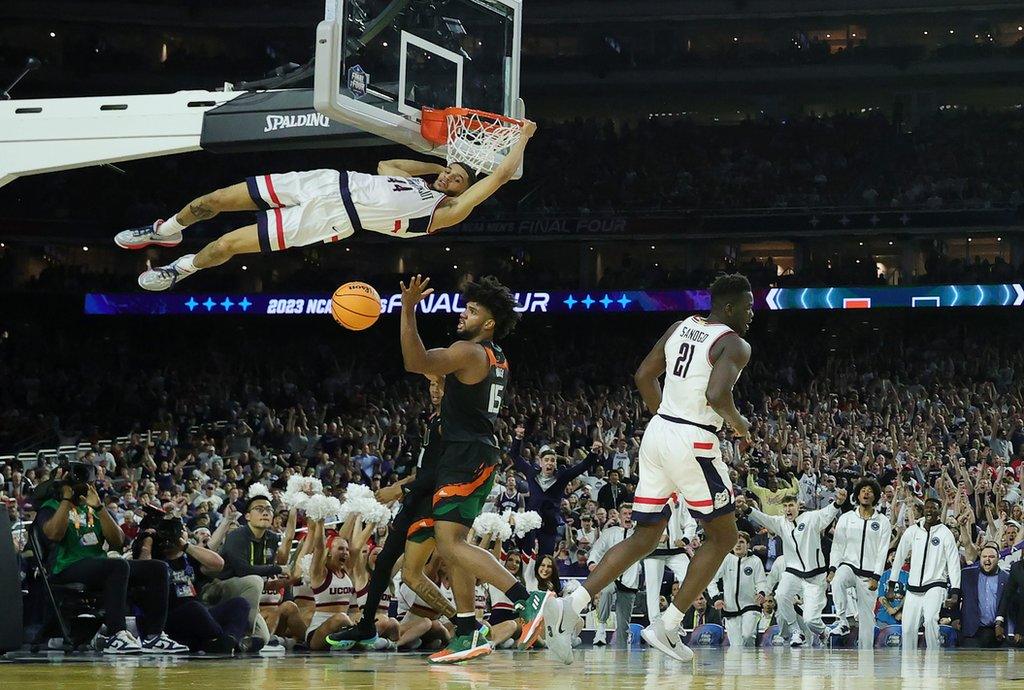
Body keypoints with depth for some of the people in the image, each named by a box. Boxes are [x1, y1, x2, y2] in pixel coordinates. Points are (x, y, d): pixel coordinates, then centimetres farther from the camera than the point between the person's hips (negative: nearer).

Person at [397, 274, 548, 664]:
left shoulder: (468, 352, -13)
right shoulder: (497, 358, 17)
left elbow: (415, 362, -26)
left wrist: (408, 309, -30)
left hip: (466, 456, -10)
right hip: (480, 454, 10)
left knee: (450, 544, -18)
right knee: (453, 544, 13)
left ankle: (527, 600, -28)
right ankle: (468, 636, 13)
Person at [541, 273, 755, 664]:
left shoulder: (681, 328, 15)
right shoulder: (734, 345, -9)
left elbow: (644, 376, 17)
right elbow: (717, 395, -25)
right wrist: (739, 424, -5)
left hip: (657, 432, 8)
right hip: (693, 442, -8)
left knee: (646, 536, 12)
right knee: (723, 536, 9)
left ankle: (572, 606, -6)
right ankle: (667, 626, 3)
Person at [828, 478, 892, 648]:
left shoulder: (883, 522, 4)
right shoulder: (846, 518, 8)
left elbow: (882, 551, 0)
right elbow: (837, 545, 7)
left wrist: (876, 577, -9)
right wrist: (832, 568, -6)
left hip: (868, 574, 0)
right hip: (848, 565, 0)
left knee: (867, 615, 1)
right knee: (837, 582, -35)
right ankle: (842, 622, -30)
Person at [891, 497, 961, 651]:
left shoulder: (945, 533, -3)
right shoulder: (912, 531, 6)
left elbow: (954, 563, -5)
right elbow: (899, 556, 15)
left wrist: (955, 592, -12)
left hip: (935, 585, -4)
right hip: (913, 586, 4)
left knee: (930, 620, -25)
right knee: (908, 627, 2)